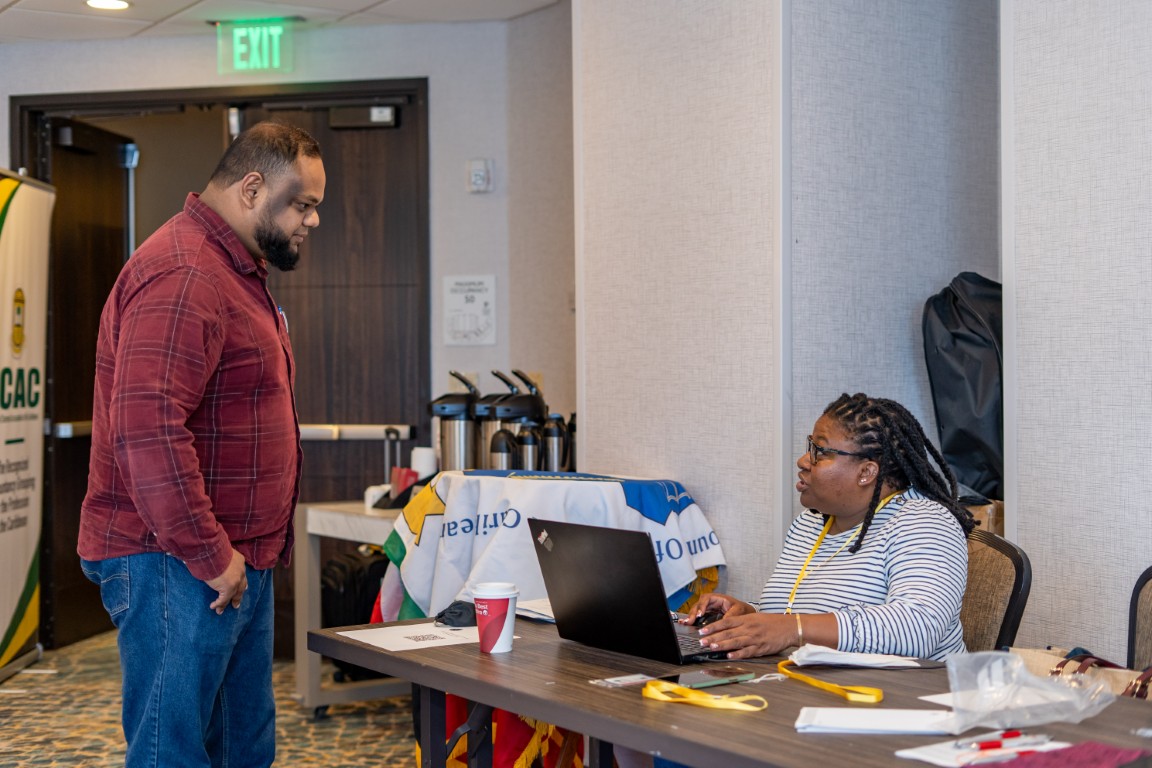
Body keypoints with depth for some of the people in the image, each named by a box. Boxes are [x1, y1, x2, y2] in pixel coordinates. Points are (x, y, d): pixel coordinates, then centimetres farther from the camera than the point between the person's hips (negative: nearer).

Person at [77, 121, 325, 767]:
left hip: (239, 563, 11)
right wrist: (207, 554, -22)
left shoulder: (239, 270, 19)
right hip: (176, 566, -11)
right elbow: (147, 429, -28)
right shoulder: (182, 276, -18)